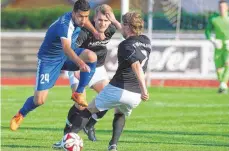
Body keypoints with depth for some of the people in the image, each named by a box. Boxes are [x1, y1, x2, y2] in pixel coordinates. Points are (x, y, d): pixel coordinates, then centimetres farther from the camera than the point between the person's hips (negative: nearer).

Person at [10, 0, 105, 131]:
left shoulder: (78, 18, -12)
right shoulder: (64, 25, -37)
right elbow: (66, 48, -56)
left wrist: (95, 32, 4)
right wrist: (80, 63, -71)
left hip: (68, 54, 6)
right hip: (49, 59, -6)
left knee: (92, 56, -25)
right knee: (39, 100, -9)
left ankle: (79, 94, -9)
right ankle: (20, 115, 26)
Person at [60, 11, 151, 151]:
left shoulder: (125, 45, -11)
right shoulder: (146, 41, 11)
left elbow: (136, 65, -27)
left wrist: (143, 88, -35)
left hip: (117, 89, -6)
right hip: (136, 95, 6)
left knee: (88, 110, 11)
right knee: (121, 114, 34)